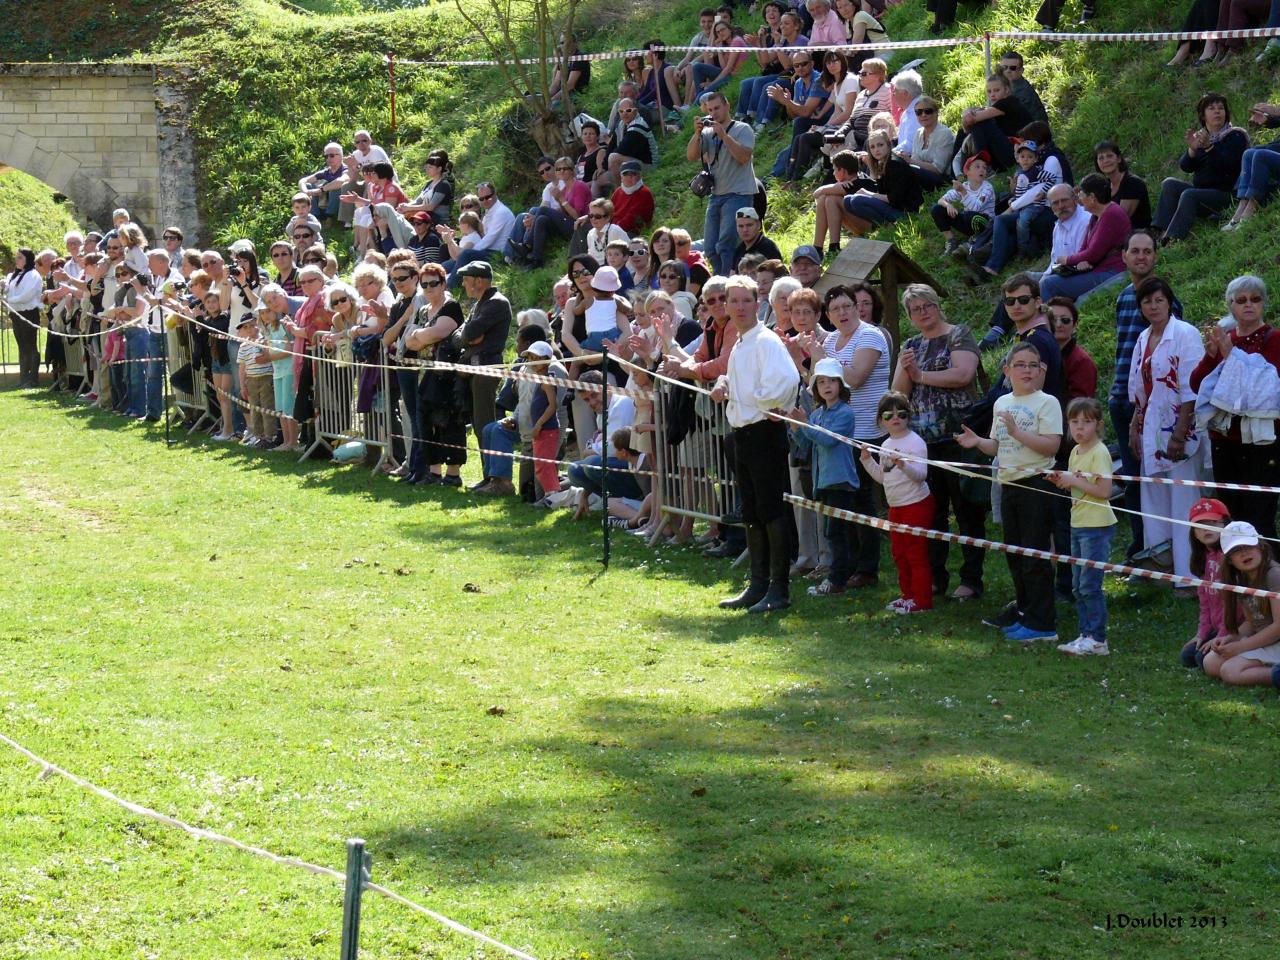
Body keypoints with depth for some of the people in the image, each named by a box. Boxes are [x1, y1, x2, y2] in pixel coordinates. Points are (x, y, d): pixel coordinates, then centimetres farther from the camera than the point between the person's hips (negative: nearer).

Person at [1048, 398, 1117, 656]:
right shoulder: (1076, 452, 12)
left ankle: (1097, 640, -4)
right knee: (1078, 587, 12)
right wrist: (1060, 480, 2)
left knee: (1090, 585, -8)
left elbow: (1104, 491, -20)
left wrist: (1074, 481, -19)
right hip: (1078, 525, 9)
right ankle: (1086, 635, 19)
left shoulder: (1099, 453, -14)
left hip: (1097, 527, -9)